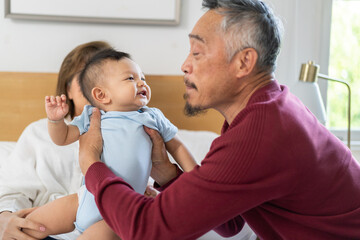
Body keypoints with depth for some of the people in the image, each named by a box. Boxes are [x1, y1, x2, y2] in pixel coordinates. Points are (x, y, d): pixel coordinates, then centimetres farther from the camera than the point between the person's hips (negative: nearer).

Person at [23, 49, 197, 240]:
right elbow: (62, 138, 10)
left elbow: (176, 146, 12)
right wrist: (55, 119, -9)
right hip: (87, 200, 2)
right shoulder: (91, 117, 5)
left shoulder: (153, 118, 4)